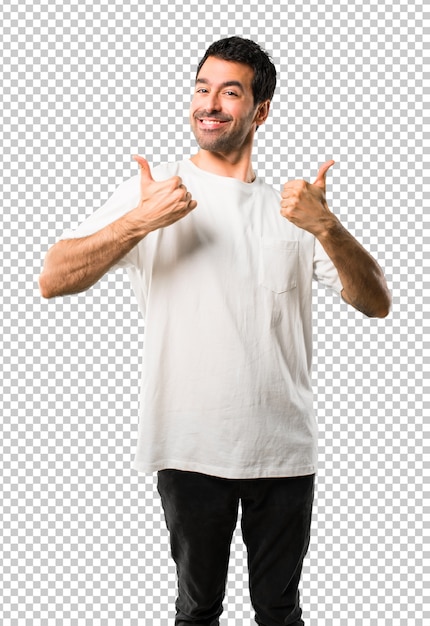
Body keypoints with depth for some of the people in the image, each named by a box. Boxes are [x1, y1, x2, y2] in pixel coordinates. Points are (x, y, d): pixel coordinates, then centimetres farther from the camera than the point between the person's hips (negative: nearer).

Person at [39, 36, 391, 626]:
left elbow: (376, 303, -2)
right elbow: (52, 280, -10)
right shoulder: (152, 191, -1)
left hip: (284, 449, 2)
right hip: (191, 449, -2)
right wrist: (139, 222, -23)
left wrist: (328, 228, -19)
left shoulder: (293, 208, 6)